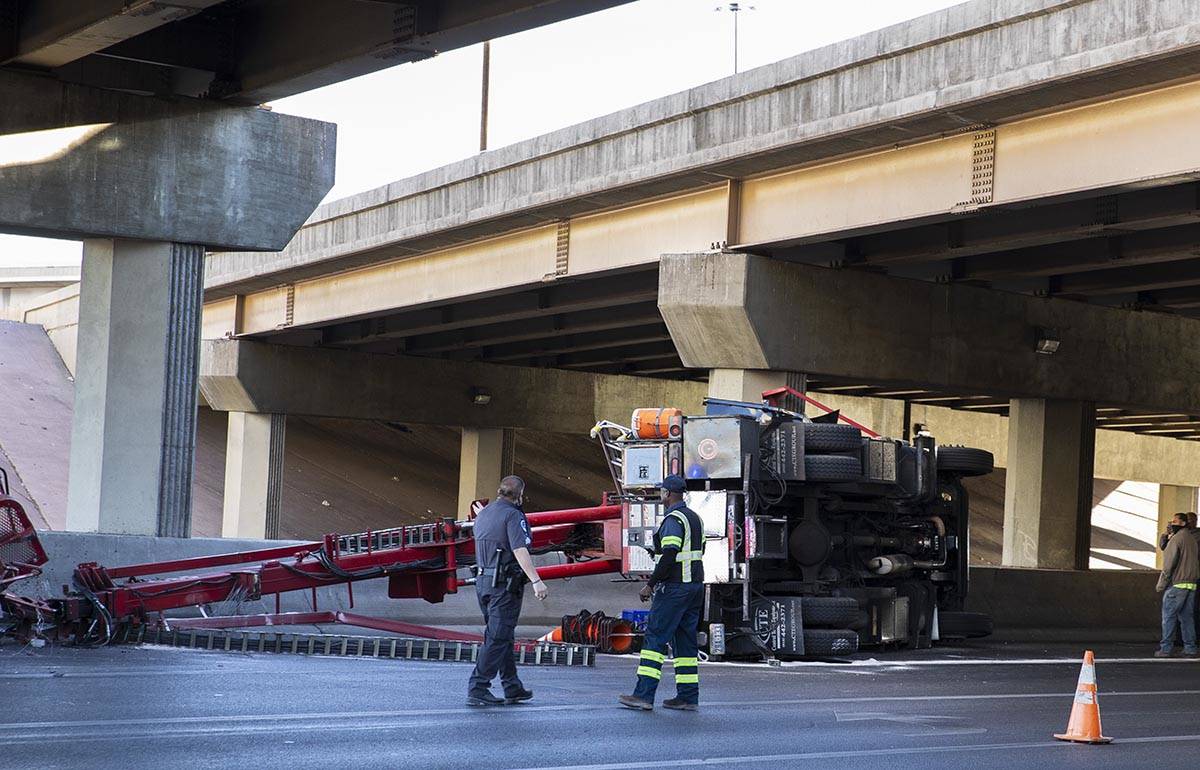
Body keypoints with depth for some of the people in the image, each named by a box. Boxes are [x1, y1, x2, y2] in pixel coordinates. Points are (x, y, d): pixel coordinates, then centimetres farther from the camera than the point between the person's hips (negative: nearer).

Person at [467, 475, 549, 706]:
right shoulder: (513, 515, -11)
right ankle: (478, 689, -10)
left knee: (502, 636, 16)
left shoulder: (483, 514, 15)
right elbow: (520, 550, -22)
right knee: (498, 638, -6)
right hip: (505, 583, -9)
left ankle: (513, 687, 22)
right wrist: (536, 581, -27)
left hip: (483, 581, 9)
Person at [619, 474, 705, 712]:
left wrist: (650, 585, -17)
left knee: (655, 637, -8)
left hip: (674, 586, -9)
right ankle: (688, 696, 8)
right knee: (685, 639, 10)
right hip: (695, 585, 9)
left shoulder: (674, 519, -13)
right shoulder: (695, 518, 15)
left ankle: (644, 694, -13)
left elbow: (669, 556, -21)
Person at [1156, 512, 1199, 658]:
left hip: (1177, 585, -8)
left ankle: (1165, 649, -3)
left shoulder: (1176, 539, -11)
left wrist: (1161, 584, -7)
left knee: (1169, 617, -2)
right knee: (1187, 617, 10)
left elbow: (1168, 565, -13)